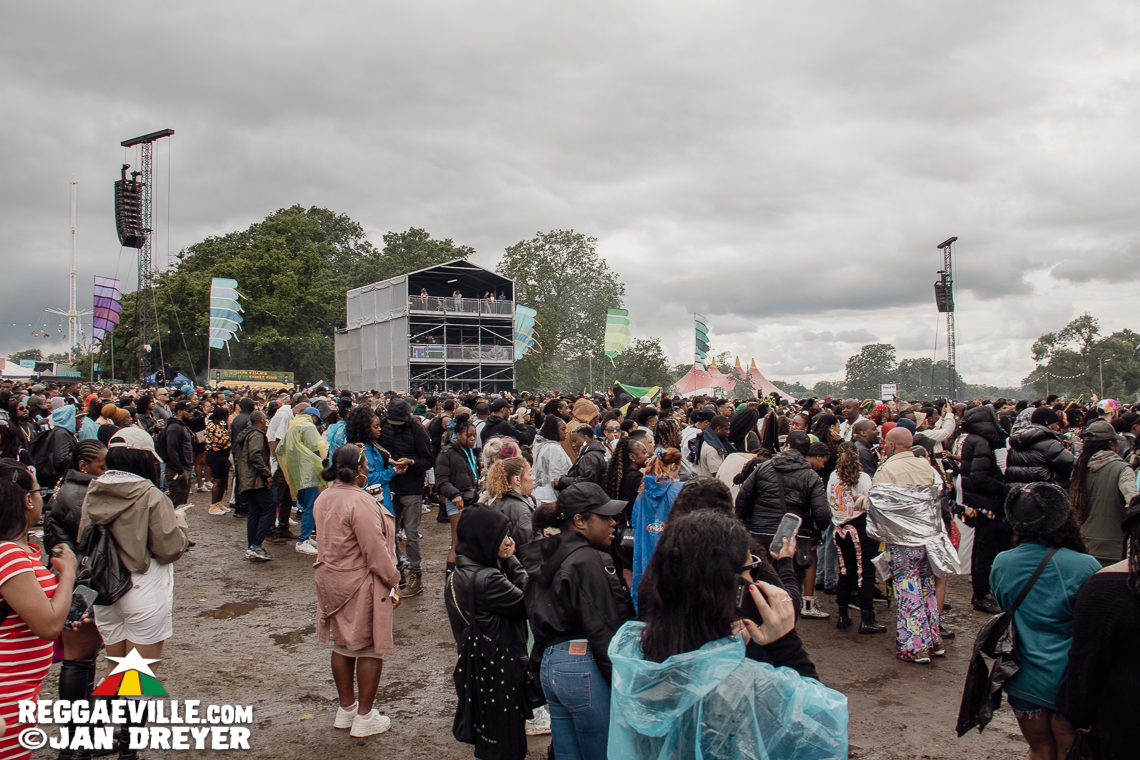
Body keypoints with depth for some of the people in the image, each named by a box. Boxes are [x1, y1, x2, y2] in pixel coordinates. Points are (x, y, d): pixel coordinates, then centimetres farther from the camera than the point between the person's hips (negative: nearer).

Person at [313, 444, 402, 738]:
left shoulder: (324, 498, 3)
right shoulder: (360, 502, -25)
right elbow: (375, 550, -23)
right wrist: (393, 582, -13)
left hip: (331, 579, 9)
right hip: (360, 584, -9)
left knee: (342, 645, 20)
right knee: (370, 648, 6)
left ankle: (346, 709, 34)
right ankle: (364, 717, 16)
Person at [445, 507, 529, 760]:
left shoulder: (458, 575, 3)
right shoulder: (487, 579, -26)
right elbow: (529, 605, -16)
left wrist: (505, 562, 1)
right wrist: (511, 561, -13)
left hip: (472, 668, 9)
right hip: (499, 671, -9)